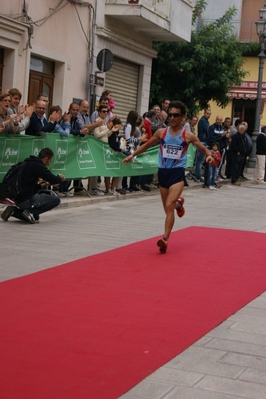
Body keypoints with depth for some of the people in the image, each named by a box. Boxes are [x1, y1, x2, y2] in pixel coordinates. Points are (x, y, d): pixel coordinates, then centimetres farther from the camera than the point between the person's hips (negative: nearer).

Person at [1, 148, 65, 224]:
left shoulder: (30, 164, 18)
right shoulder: (38, 166, -12)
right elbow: (53, 180, -14)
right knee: (56, 200, -6)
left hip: (19, 200, 10)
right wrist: (60, 178, 7)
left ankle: (14, 211, 13)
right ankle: (30, 211, -11)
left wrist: (40, 185, 19)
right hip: (27, 199, -10)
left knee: (35, 217, 31)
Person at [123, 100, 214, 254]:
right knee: (168, 208, 13)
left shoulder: (188, 136, -4)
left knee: (169, 206, -20)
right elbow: (147, 145, 18)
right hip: (163, 172, 4)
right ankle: (178, 203, 49)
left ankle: (165, 238, -19)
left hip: (178, 173, -4)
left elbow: (204, 149, 3)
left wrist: (209, 155, -19)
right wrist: (132, 155, 14)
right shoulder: (161, 132, 3)